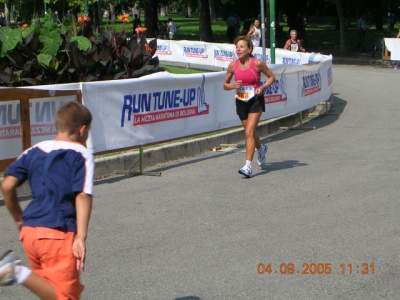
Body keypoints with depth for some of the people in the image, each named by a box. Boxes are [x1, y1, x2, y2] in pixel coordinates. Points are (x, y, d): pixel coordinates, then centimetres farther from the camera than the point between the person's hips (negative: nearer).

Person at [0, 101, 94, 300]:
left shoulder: (34, 151, 13)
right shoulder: (81, 155, -1)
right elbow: (83, 196, -13)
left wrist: (19, 218, 20)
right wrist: (81, 237, -16)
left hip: (29, 231, 7)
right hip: (59, 233, -6)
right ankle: (20, 273, -20)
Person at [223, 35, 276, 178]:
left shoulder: (257, 63, -12)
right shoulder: (233, 65, -3)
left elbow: (272, 77, 1)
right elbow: (225, 85, 8)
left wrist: (263, 87, -15)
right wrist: (233, 86, -14)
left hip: (255, 100, -4)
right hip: (241, 101, 4)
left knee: (249, 132, -16)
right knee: (249, 132, 18)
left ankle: (248, 166, -17)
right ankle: (261, 149, 51)